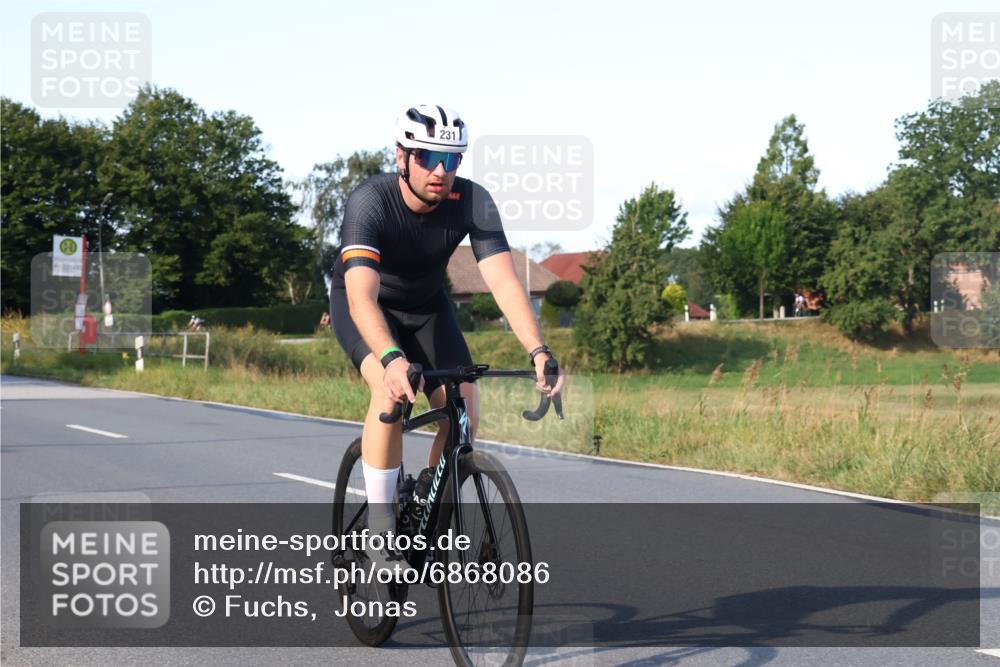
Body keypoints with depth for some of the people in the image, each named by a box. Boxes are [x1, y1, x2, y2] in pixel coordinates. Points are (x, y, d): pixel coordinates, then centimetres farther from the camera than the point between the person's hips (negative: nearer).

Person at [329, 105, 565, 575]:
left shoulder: (472, 201, -26)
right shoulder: (370, 201, -35)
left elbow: (503, 280, -34)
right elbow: (362, 295, -47)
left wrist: (538, 352, -49)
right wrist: (392, 358, -64)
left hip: (427, 304, 4)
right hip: (364, 304, -4)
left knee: (463, 412, -12)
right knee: (391, 392, -31)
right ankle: (380, 530, -18)